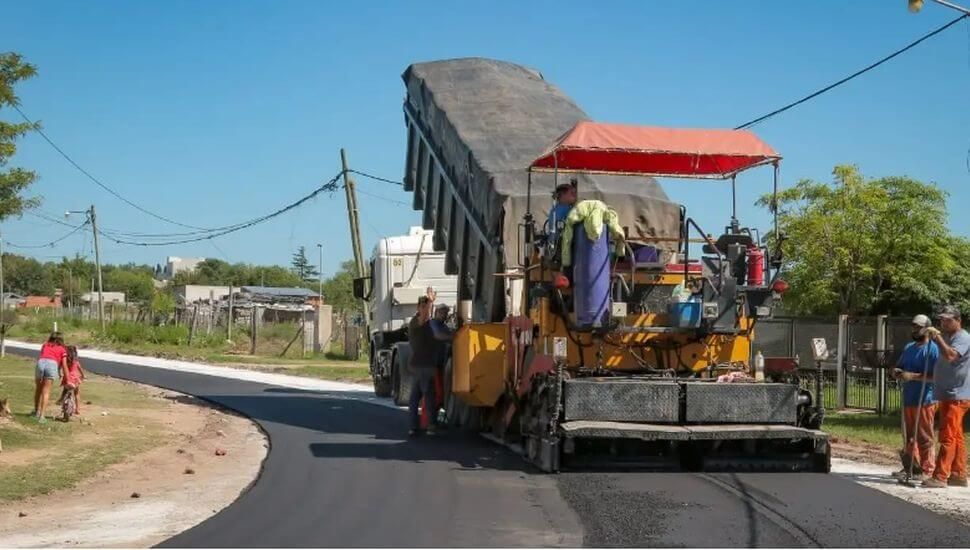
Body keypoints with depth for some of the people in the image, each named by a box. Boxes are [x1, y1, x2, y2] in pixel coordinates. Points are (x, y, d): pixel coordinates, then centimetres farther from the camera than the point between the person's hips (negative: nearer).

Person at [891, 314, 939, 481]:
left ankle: (927, 471, 1)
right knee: (909, 437, 13)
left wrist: (913, 376, -23)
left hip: (925, 401, -8)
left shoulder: (932, 349, -10)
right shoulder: (909, 348, 16)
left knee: (924, 438, -4)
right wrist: (897, 372, 0)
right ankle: (911, 468, 21)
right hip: (908, 400, 8)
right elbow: (898, 368, 24)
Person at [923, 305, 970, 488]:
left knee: (947, 437, -12)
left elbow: (950, 356, -31)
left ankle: (940, 477, -15)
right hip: (948, 395, 10)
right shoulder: (947, 337, 18)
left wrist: (937, 337, -27)